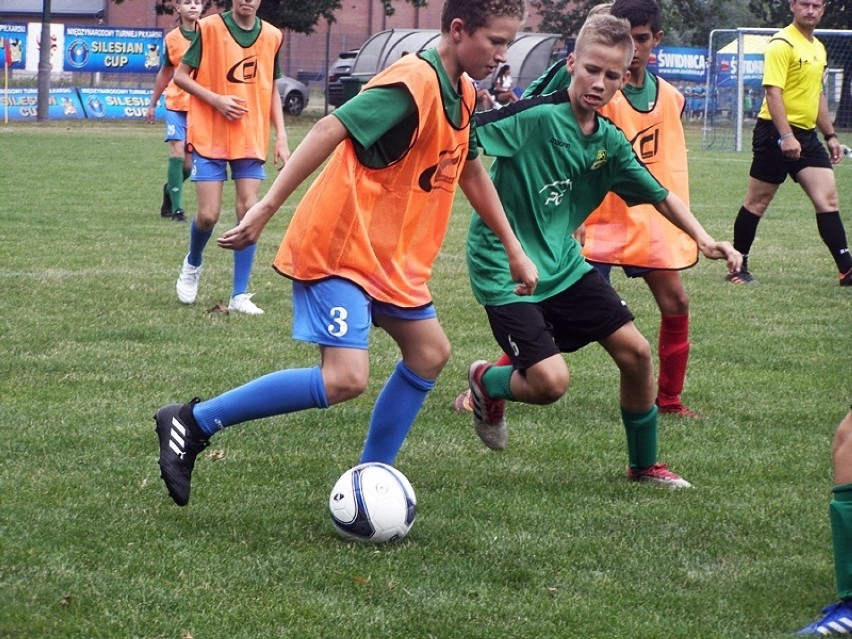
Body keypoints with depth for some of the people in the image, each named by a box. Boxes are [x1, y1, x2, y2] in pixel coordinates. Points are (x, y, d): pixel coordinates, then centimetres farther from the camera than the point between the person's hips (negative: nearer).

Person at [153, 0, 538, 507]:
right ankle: (193, 422, -10)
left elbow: (471, 170, 25)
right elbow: (329, 130, -27)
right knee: (346, 380, -19)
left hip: (389, 256, 10)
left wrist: (514, 249, 27)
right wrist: (267, 208, -32)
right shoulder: (413, 84, -20)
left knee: (430, 352, 11)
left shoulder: (462, 95, 9)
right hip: (339, 249, -10)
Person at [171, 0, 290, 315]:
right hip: (209, 137, -3)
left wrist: (281, 137, 6)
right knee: (208, 214, -6)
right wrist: (216, 99, -18)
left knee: (249, 211, -5)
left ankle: (240, 295, 2)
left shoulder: (271, 36, 5)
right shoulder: (209, 28, -7)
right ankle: (192, 265, 27)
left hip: (251, 139, 3)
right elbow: (180, 76, -4)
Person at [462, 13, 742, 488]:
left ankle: (644, 465, 24)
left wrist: (704, 239, -1)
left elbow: (661, 196, 12)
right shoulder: (535, 117, -20)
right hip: (504, 269, -7)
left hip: (564, 265, 7)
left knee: (635, 350, 3)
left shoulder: (610, 142, 2)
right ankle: (486, 382, 19)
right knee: (551, 382, -17)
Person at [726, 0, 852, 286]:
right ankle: (738, 268, 12)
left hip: (806, 135, 8)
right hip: (777, 134, -7)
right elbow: (773, 92, -19)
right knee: (757, 202, 2)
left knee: (828, 199, -3)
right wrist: (786, 136, -28)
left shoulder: (818, 48, 16)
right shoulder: (782, 44, -11)